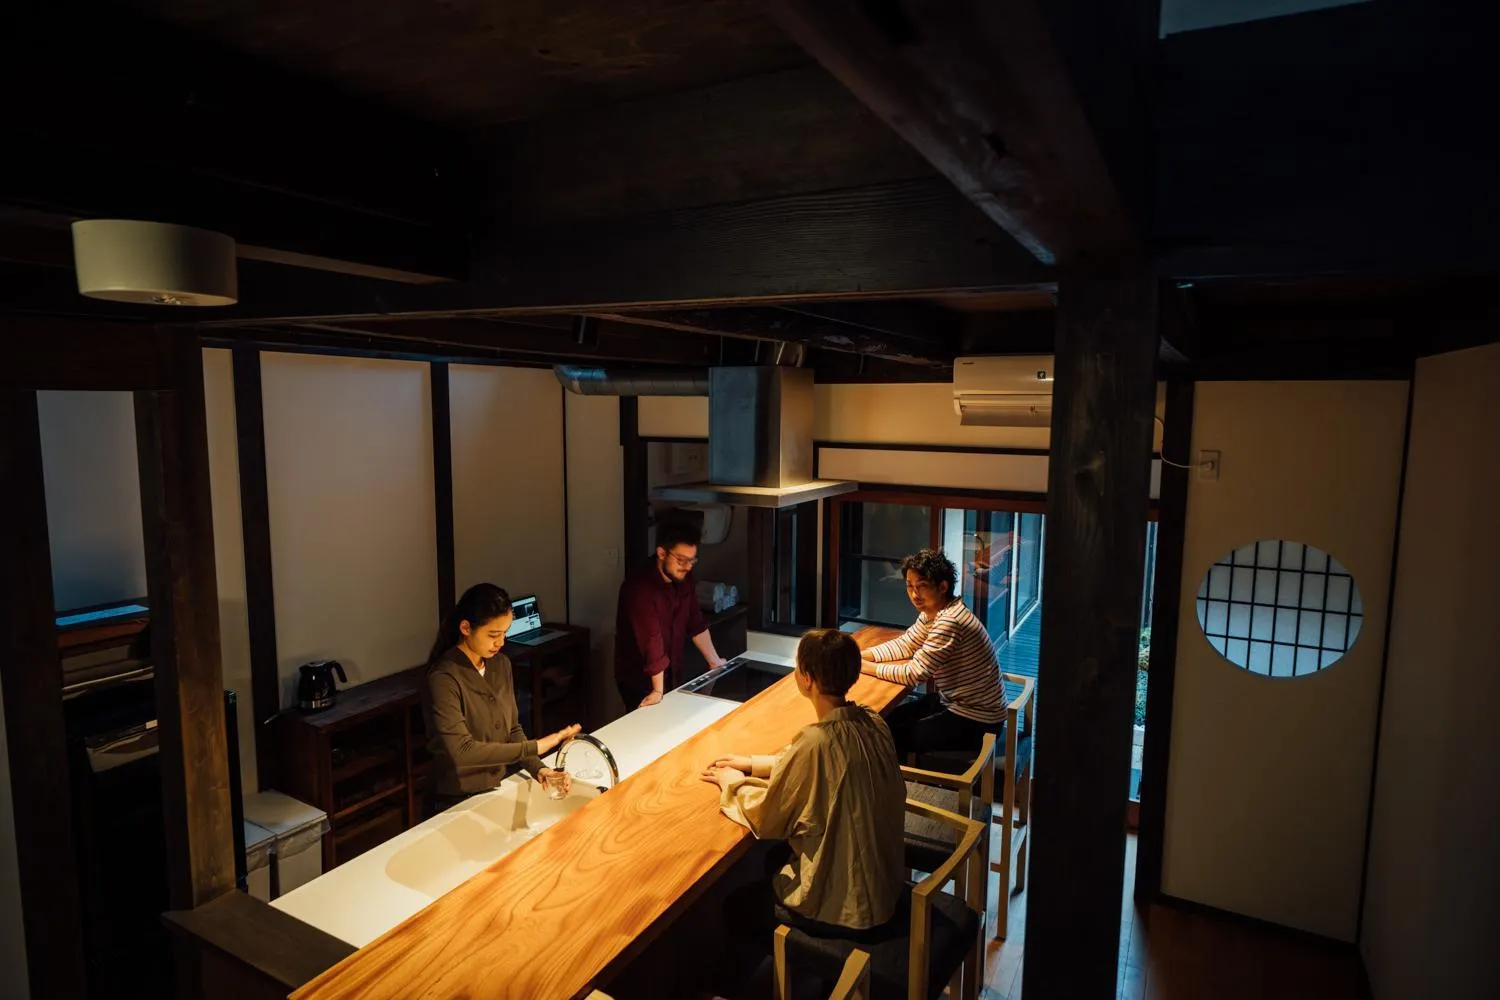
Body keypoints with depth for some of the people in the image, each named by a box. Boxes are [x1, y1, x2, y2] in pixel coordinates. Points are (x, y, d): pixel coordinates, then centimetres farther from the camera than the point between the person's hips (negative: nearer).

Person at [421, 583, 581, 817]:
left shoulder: (501, 664, -2)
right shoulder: (443, 679, -23)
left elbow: (512, 729, 4)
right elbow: (462, 751, -28)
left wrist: (537, 768, -12)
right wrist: (534, 748, -25)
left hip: (500, 790, 6)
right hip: (457, 804, -6)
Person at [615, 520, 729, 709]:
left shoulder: (684, 579, -4)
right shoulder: (640, 587, -28)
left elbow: (696, 624, 5)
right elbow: (652, 639, -32)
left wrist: (714, 661, 7)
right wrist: (658, 690, -32)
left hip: (670, 672, 7)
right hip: (638, 678, -7)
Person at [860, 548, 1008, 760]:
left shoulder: (949, 621, -29)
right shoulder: (931, 612, -1)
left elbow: (914, 673, -26)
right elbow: (905, 644, 10)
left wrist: (865, 667, -16)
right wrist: (862, 655, -5)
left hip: (975, 721, -9)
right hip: (952, 701, 9)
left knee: (891, 738, -6)